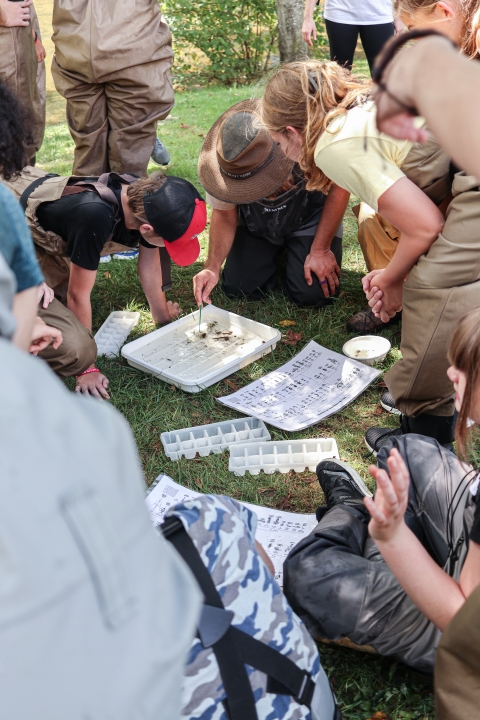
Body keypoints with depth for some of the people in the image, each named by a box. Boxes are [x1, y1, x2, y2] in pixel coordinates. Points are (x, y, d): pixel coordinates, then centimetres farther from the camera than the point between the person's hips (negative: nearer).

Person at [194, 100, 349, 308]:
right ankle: (280, 252, 19)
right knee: (237, 288, -10)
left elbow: (339, 188, -21)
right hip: (254, 223, 3)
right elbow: (224, 215, -13)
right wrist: (212, 267, -29)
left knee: (313, 294, -18)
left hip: (308, 217, -2)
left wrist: (320, 250, -19)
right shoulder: (222, 159, -27)